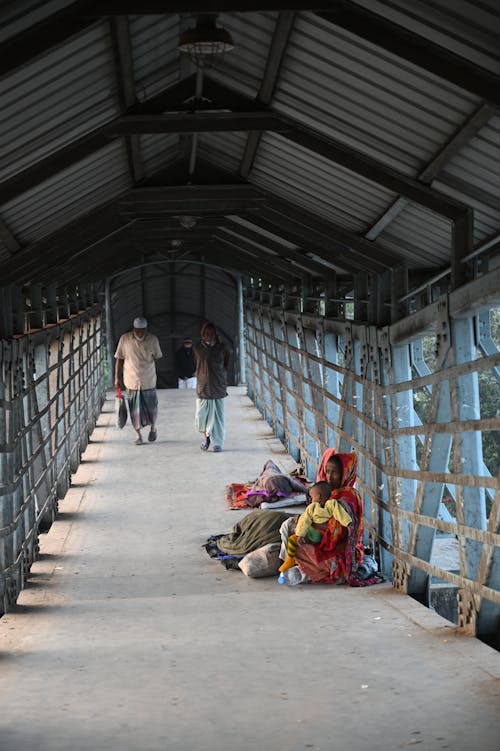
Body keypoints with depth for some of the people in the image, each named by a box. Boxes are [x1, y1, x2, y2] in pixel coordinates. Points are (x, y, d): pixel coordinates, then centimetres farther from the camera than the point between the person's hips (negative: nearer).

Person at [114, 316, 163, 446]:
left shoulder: (153, 339, -5)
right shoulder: (125, 339, -7)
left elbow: (156, 358, 8)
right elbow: (119, 359, 0)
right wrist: (117, 378, -1)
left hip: (149, 381, 1)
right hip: (131, 380, -1)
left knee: (151, 407, 10)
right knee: (135, 409, 4)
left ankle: (153, 428, 36)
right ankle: (138, 435, 16)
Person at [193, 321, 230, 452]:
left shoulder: (223, 348, 0)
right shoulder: (198, 348, 1)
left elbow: (225, 366, 10)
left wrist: (224, 385, 12)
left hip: (218, 387, 0)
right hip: (202, 387, 0)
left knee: (218, 416, 1)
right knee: (201, 415, -1)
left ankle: (217, 443, 10)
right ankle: (206, 436, 24)